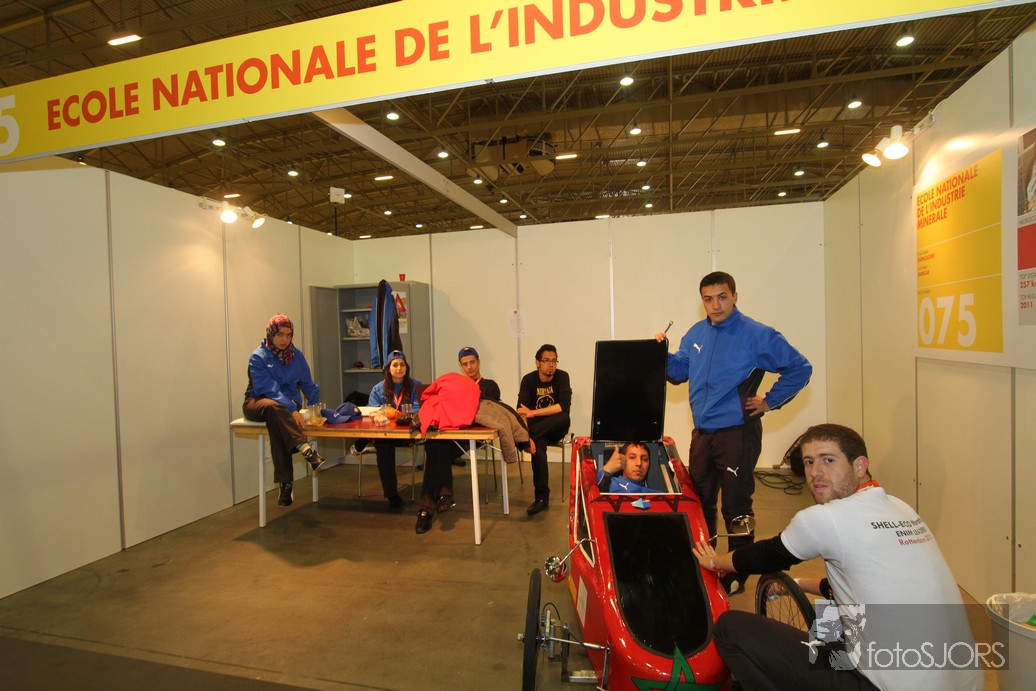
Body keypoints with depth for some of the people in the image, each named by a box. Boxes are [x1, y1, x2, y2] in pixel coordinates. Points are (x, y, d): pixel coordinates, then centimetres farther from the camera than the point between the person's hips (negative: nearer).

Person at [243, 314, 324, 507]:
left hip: (288, 404, 2)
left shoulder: (296, 355, 3)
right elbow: (270, 389, -23)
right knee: (274, 407, -39)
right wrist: (292, 411, -34)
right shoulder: (258, 357, -11)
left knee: (276, 422, -34)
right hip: (257, 403, -2)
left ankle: (285, 482, -34)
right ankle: (306, 450, -51)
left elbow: (308, 384, 11)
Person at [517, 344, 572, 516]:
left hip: (555, 429, 0)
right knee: (538, 446, -33)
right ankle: (542, 497, -23)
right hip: (537, 429, 0)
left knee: (564, 418, -34)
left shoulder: (562, 376, -11)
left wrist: (533, 413, -29)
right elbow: (521, 411, -20)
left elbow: (564, 407, -25)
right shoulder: (529, 379, -9)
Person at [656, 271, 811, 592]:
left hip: (737, 433, -6)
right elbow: (678, 372, 14)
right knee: (700, 501, 18)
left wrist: (770, 401, -7)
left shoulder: (757, 335, -10)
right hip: (702, 432, 6)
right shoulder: (696, 333, 8)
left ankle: (738, 573, 21)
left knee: (735, 507, 3)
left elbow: (800, 368, -5)